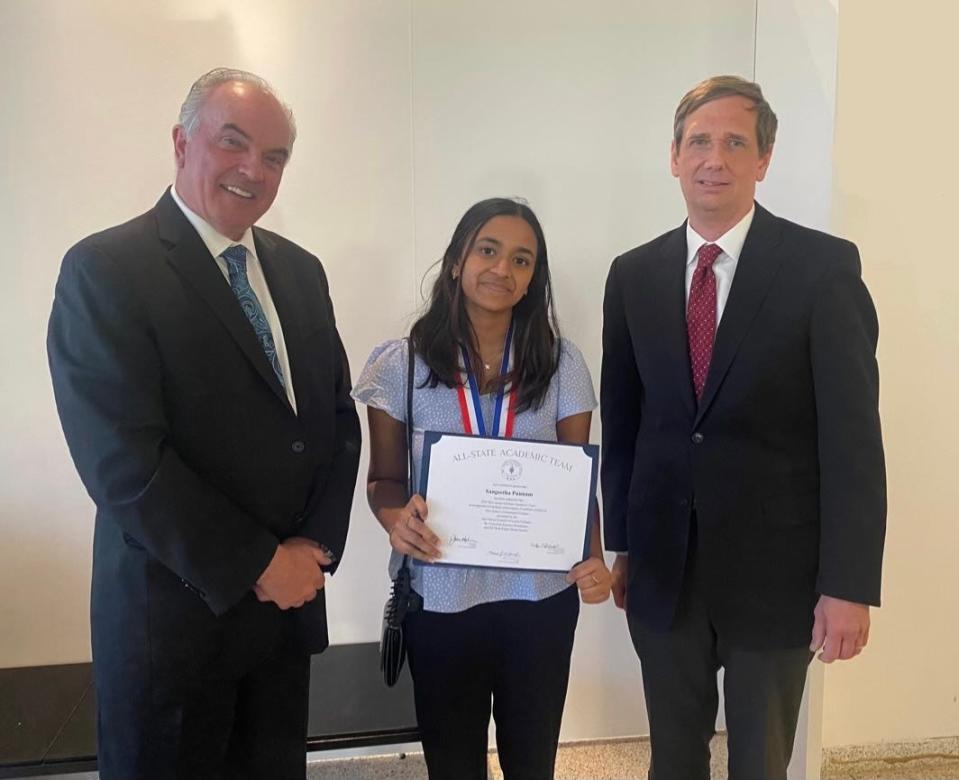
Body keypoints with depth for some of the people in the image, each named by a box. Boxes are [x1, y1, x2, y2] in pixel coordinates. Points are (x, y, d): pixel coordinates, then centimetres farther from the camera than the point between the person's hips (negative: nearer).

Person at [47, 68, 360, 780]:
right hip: (173, 614, -5)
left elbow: (339, 419, 7)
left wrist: (315, 547, -5)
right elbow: (125, 462, -19)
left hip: (290, 604, 6)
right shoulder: (105, 269, -12)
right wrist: (259, 565, -15)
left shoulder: (301, 271, 7)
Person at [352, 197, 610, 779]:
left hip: (541, 596, 1)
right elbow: (385, 477, 1)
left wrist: (594, 560, -18)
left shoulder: (561, 363, -2)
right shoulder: (403, 363, -5)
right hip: (439, 597, 0)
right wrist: (396, 520, -22)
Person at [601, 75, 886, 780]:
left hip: (774, 567, -3)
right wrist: (621, 542, 9)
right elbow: (621, 421, 6)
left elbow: (853, 434, -11)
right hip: (662, 565, 3)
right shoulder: (633, 275, 3)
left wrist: (851, 584, -13)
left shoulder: (824, 267, -8)